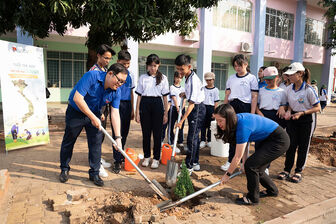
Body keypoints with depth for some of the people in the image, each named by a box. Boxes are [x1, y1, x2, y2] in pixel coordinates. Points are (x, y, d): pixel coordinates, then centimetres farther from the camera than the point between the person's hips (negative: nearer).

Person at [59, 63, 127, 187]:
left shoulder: (116, 91, -14)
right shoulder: (92, 76, -29)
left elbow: (115, 113, -15)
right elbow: (77, 98, -31)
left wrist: (118, 137, -22)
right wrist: (93, 118, -28)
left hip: (95, 114, 4)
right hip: (75, 112, -3)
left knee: (96, 143, 1)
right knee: (68, 141, 10)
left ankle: (94, 173, 17)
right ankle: (64, 169, 31)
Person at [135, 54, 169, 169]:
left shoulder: (163, 78, 5)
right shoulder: (143, 77, 6)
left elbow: (165, 97, 5)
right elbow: (139, 96, 5)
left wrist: (166, 113, 1)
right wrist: (137, 113, 0)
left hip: (157, 105, -1)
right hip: (145, 105, 1)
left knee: (157, 133, 3)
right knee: (146, 133, 8)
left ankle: (156, 158, 16)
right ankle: (146, 157, 23)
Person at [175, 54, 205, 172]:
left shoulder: (193, 80, -25)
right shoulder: (188, 76, 5)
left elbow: (191, 104, -27)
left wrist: (182, 120, -27)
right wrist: (185, 94, 7)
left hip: (197, 109, -10)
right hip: (195, 108, 10)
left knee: (192, 138, -7)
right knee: (194, 137, 15)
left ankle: (189, 166, 2)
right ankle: (195, 163, 26)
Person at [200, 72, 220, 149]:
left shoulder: (215, 90, 0)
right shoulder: (203, 89, 9)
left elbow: (216, 102, -2)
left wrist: (215, 112, -8)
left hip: (211, 108, -2)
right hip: (203, 107, 2)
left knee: (210, 125, 5)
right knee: (203, 125, 3)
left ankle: (209, 141, 16)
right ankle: (203, 141, 9)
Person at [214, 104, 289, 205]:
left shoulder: (242, 126, -32)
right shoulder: (237, 120, -6)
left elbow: (238, 157, -24)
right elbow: (243, 143, 5)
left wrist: (227, 174, -12)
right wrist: (244, 162, 3)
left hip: (279, 141, -9)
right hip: (267, 140, 9)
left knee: (251, 165, -13)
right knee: (257, 168, 12)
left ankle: (253, 198, 7)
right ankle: (272, 190, 37)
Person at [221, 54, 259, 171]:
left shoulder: (252, 78, 1)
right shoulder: (231, 78, 14)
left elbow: (254, 97, -4)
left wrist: (252, 114, -11)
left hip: (245, 108, -4)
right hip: (231, 107, 4)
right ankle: (231, 161, 13)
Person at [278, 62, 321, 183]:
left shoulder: (308, 90, -16)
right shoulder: (289, 89, -1)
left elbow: (317, 107, -11)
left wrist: (301, 113, -21)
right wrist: (288, 111, -8)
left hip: (306, 120, -4)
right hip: (292, 119, 4)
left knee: (303, 146, 7)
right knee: (291, 144, 6)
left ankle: (299, 171, 20)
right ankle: (287, 169, 16)